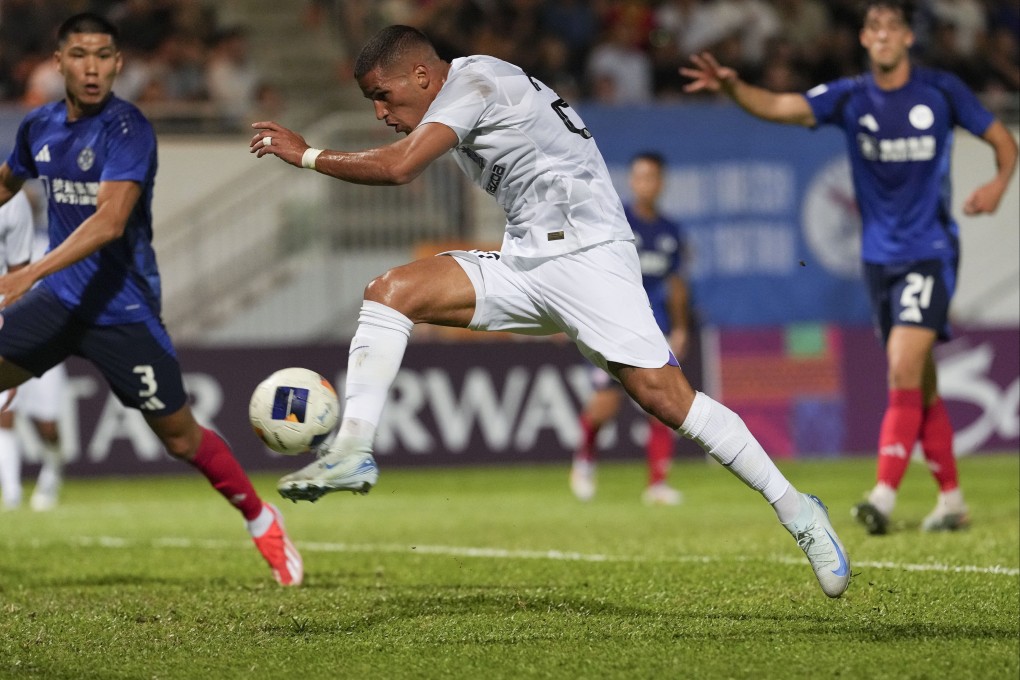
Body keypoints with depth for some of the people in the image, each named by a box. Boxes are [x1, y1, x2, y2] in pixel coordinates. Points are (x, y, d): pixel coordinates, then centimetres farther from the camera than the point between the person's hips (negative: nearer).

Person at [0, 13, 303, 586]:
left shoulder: (128, 129, -18)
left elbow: (110, 220, -30)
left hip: (122, 307, -5)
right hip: (58, 298, 5)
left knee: (180, 437, 0)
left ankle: (261, 520, 24)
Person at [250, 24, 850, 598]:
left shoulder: (473, 79, -9)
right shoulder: (475, 91, 19)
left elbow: (398, 167, -19)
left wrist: (306, 154, -8)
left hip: (586, 252, -9)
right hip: (526, 263, 9)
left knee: (661, 394, -18)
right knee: (391, 290, -6)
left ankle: (796, 512, -9)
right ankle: (353, 453, -12)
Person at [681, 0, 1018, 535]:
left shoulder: (941, 91, -3)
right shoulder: (849, 98, 1)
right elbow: (781, 107, -15)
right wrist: (732, 87, -33)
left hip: (930, 254, -4)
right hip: (879, 258, 4)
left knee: (904, 372, -18)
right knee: (920, 387, 9)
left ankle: (884, 497, -23)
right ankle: (951, 501, 19)